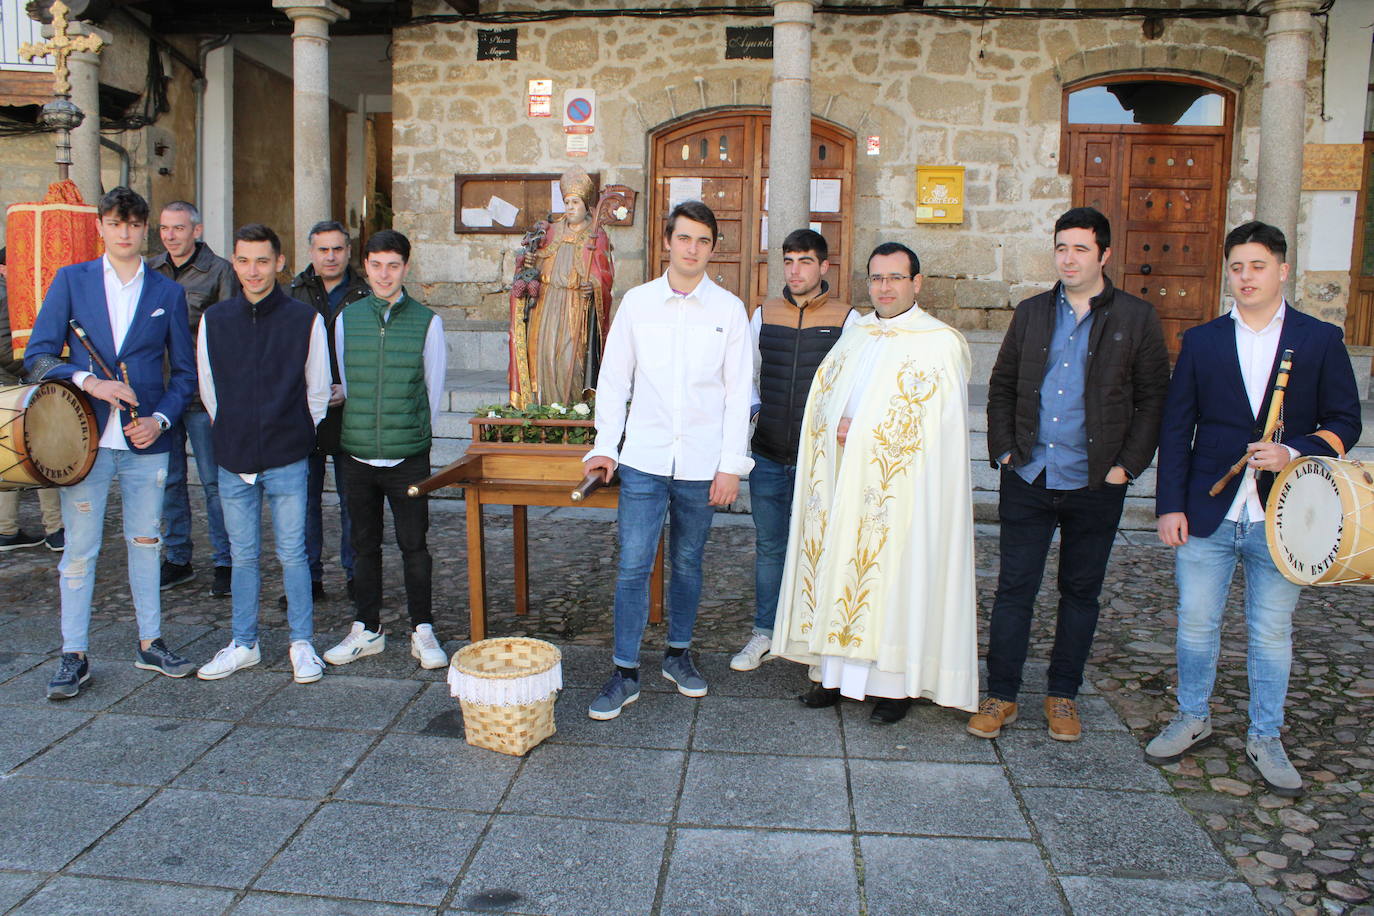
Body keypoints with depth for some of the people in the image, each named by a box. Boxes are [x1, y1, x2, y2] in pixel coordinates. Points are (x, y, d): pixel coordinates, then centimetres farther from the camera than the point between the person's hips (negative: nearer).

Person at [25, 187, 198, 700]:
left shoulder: (168, 293, 6)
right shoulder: (71, 281, 4)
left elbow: (184, 372, 7)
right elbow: (37, 355, 1)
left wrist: (160, 418, -7)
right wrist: (88, 382, -16)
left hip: (146, 442, 1)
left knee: (145, 543, 11)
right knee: (79, 550, 4)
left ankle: (150, 643, 24)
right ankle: (74, 656, 15)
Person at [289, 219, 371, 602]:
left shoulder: (365, 298, 2)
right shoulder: (292, 295, 7)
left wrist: (349, 390, -11)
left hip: (351, 415, -1)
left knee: (353, 500, 6)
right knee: (305, 499, 6)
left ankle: (356, 574, 19)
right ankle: (309, 578, 18)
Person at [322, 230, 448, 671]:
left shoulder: (426, 321, -2)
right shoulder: (346, 318, 6)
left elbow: (433, 387, 4)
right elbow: (346, 383, 13)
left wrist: (415, 434, 7)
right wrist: (362, 429, 11)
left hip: (408, 456, -3)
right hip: (357, 453, 3)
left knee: (414, 544, 3)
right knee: (365, 543, 12)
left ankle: (422, 631, 15)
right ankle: (366, 629, 25)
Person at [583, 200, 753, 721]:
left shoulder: (729, 309, 2)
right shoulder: (637, 302, 3)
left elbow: (738, 390, 2)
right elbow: (613, 379, 6)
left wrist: (731, 464, -3)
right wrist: (605, 446, -1)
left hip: (702, 463, 0)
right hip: (643, 459, 0)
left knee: (687, 563, 12)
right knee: (633, 565, -3)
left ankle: (678, 656, 29)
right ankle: (625, 674, 7)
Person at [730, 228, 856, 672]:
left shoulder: (846, 319, -3)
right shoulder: (763, 315, 6)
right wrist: (753, 409, 2)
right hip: (768, 455, 3)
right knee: (769, 546, 13)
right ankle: (764, 632, 27)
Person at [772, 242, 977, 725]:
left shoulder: (940, 342, -4)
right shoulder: (855, 336, 14)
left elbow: (937, 420, -11)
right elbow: (822, 397, 16)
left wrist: (864, 432, -12)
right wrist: (838, 427, -7)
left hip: (900, 487, -5)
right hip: (844, 483, 6)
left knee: (894, 574, -1)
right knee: (838, 571, 7)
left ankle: (896, 683, 9)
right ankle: (835, 671, 17)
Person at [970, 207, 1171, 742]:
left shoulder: (1136, 318, 0)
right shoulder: (1031, 313, 8)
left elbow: (1153, 399, 1)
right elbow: (1002, 387, 12)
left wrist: (1127, 465, -6)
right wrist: (1003, 450, 2)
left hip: (1095, 484, -1)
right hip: (1028, 479, 2)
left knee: (1080, 592, 11)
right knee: (1014, 588, 4)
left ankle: (1063, 696, 25)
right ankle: (1001, 696, 15)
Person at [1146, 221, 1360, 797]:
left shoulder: (1321, 340, 2)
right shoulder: (1201, 341, 5)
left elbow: (1344, 424, 3)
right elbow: (1176, 428, 4)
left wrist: (1293, 452, -17)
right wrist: (1170, 505, -3)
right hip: (1207, 513, 1)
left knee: (1271, 632, 9)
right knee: (1196, 624, 10)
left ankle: (1265, 738, 25)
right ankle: (1192, 719, 30)